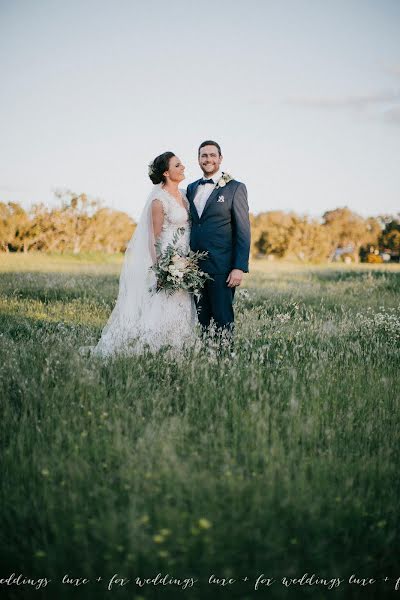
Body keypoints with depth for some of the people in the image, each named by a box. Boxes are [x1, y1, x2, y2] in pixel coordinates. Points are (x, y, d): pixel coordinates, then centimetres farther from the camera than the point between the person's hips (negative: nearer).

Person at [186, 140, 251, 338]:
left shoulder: (235, 188, -1)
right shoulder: (191, 188, 16)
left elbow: (243, 231, -5)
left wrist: (239, 268, -13)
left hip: (221, 268, -5)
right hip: (195, 267, 5)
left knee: (223, 319, -2)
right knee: (200, 321, 8)